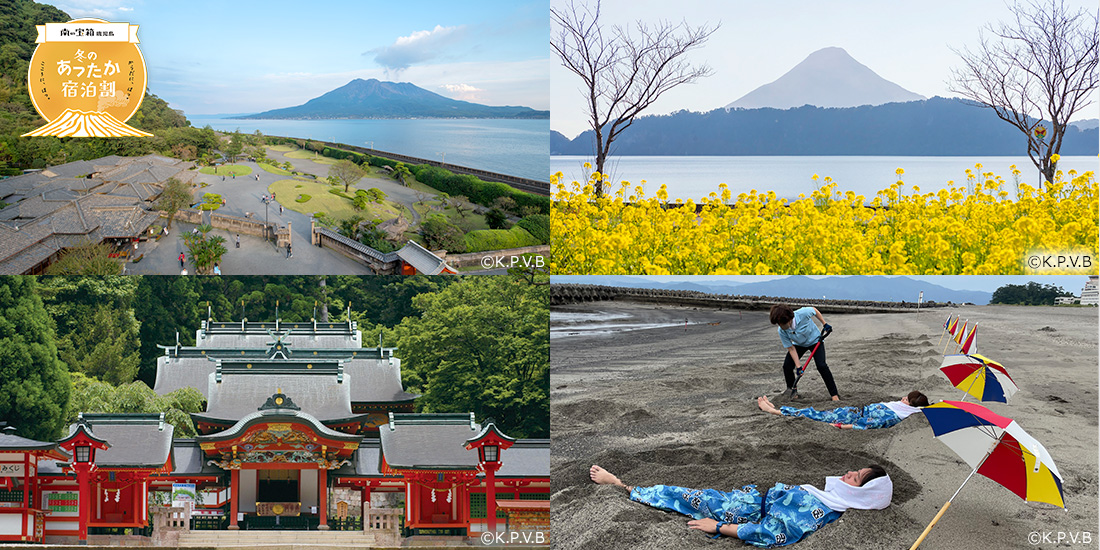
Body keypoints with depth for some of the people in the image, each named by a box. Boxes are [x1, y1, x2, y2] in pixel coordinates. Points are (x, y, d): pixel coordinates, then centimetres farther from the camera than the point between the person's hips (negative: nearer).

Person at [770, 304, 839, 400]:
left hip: (815, 340, -3)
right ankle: (792, 390, 12)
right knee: (787, 366, -12)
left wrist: (824, 324, -7)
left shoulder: (803, 313, -39)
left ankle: (835, 394, -9)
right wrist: (798, 367, -23)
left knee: (821, 366, -19)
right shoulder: (782, 331, -29)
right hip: (799, 344, 3)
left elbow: (814, 310, -14)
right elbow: (791, 349, -19)